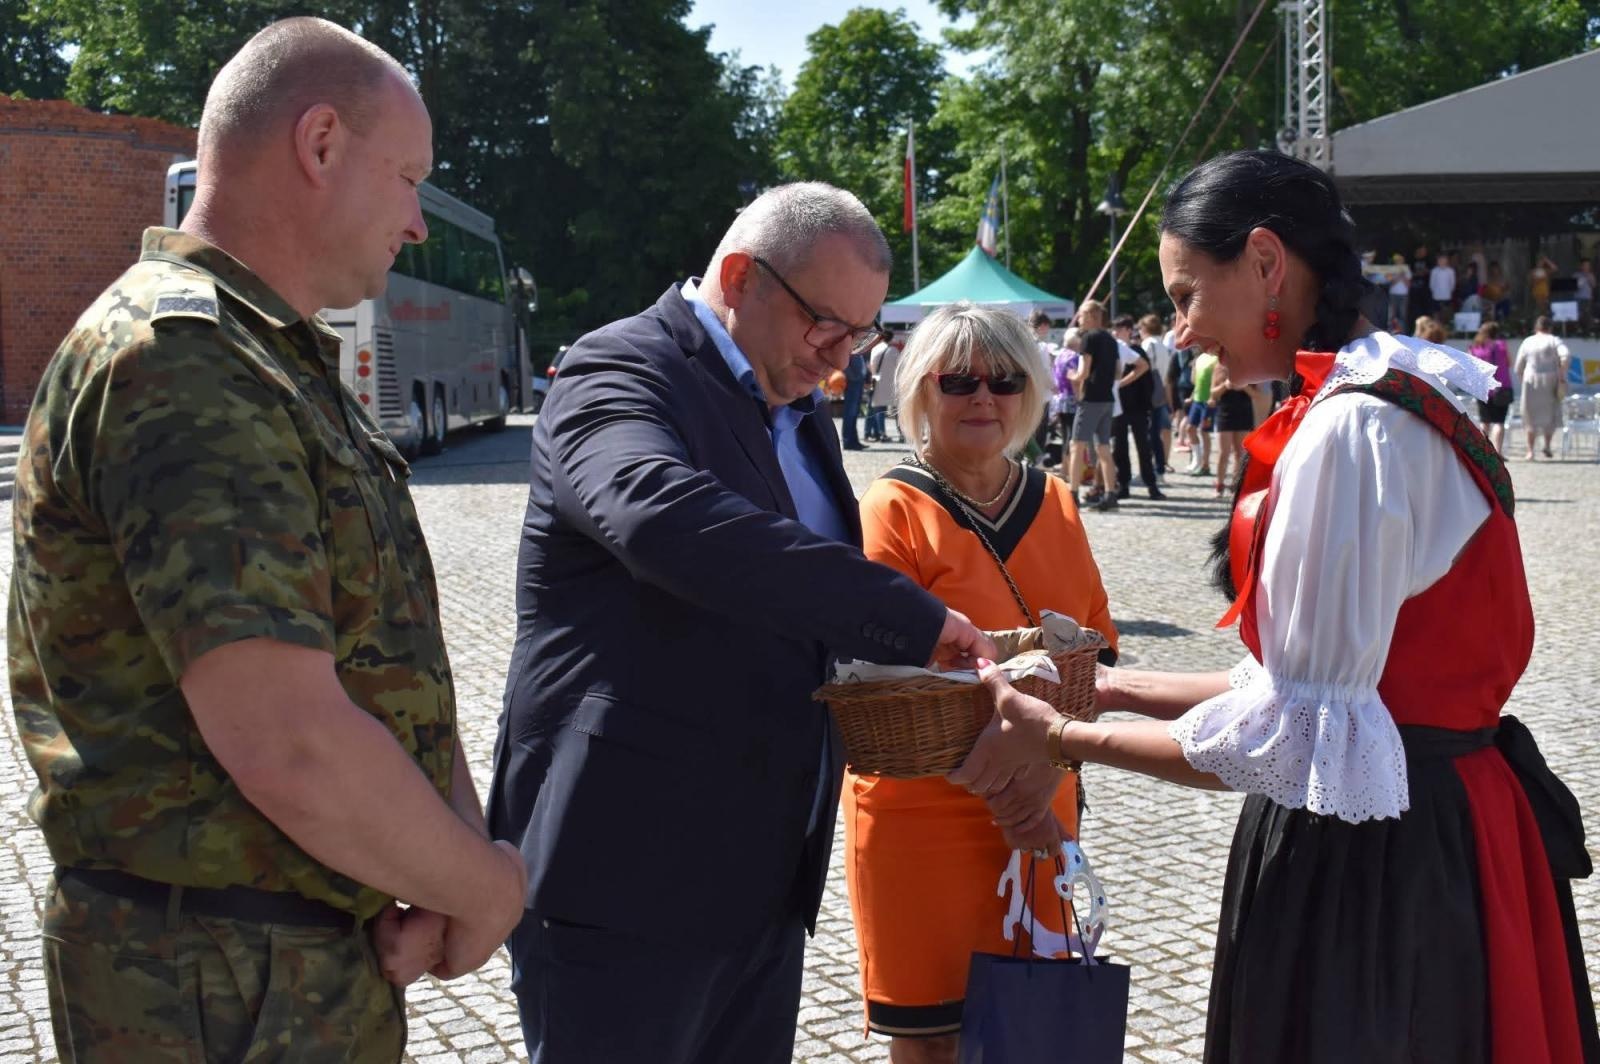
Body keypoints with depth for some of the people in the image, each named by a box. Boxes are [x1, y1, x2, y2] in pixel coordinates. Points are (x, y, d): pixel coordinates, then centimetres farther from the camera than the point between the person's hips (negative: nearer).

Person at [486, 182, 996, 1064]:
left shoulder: (798, 416, 16)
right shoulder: (620, 371, -12)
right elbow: (665, 518, -34)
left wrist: (913, 660, 2)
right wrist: (911, 618, -31)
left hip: (763, 881, 8)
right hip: (627, 874, -8)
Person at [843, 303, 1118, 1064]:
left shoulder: (1053, 501, 7)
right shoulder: (893, 508, -9)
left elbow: (1096, 652, 7)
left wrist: (1049, 769, -9)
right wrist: (995, 786, -17)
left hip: (1041, 804, 5)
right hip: (922, 810, -5)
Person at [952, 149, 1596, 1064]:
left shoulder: (1350, 431, -21)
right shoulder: (1403, 403, 10)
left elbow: (1298, 735, -22)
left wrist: (1061, 738, -13)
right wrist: (1115, 688, 11)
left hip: (1365, 861, -9)